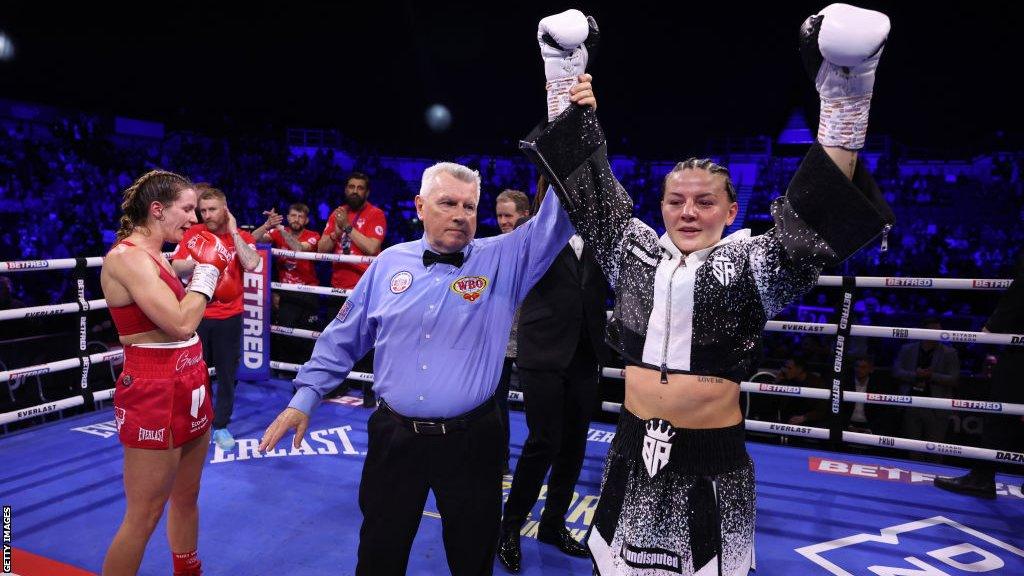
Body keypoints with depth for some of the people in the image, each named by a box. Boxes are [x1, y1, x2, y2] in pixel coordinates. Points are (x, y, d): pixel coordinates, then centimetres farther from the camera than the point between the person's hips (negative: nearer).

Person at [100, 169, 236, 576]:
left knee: (186, 496, 21)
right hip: (154, 393, -9)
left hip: (188, 387, 9)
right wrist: (207, 267, -14)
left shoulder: (155, 255, 11)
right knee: (144, 516, 3)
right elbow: (181, 323, -26)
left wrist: (203, 270, 7)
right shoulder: (126, 257, -17)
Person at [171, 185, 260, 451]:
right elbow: (176, 267, -3)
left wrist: (233, 232, -14)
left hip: (229, 317, 0)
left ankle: (221, 426, 22)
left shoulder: (243, 237, -2)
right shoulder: (193, 234, 0)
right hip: (197, 315, 0)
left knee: (227, 374, 7)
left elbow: (251, 265, -20)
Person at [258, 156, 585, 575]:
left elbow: (556, 220, -15)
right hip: (394, 435, 2)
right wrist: (305, 398, 6)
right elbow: (343, 338, 8)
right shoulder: (390, 263, 2)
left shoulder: (503, 260, -3)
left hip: (471, 440, -1)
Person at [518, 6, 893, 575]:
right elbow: (588, 187, 0)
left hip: (712, 458, -3)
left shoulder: (750, 264, -5)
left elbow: (810, 226, -22)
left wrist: (843, 108, -35)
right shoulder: (635, 253, 3)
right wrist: (563, 83, -4)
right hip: (634, 448, 4)